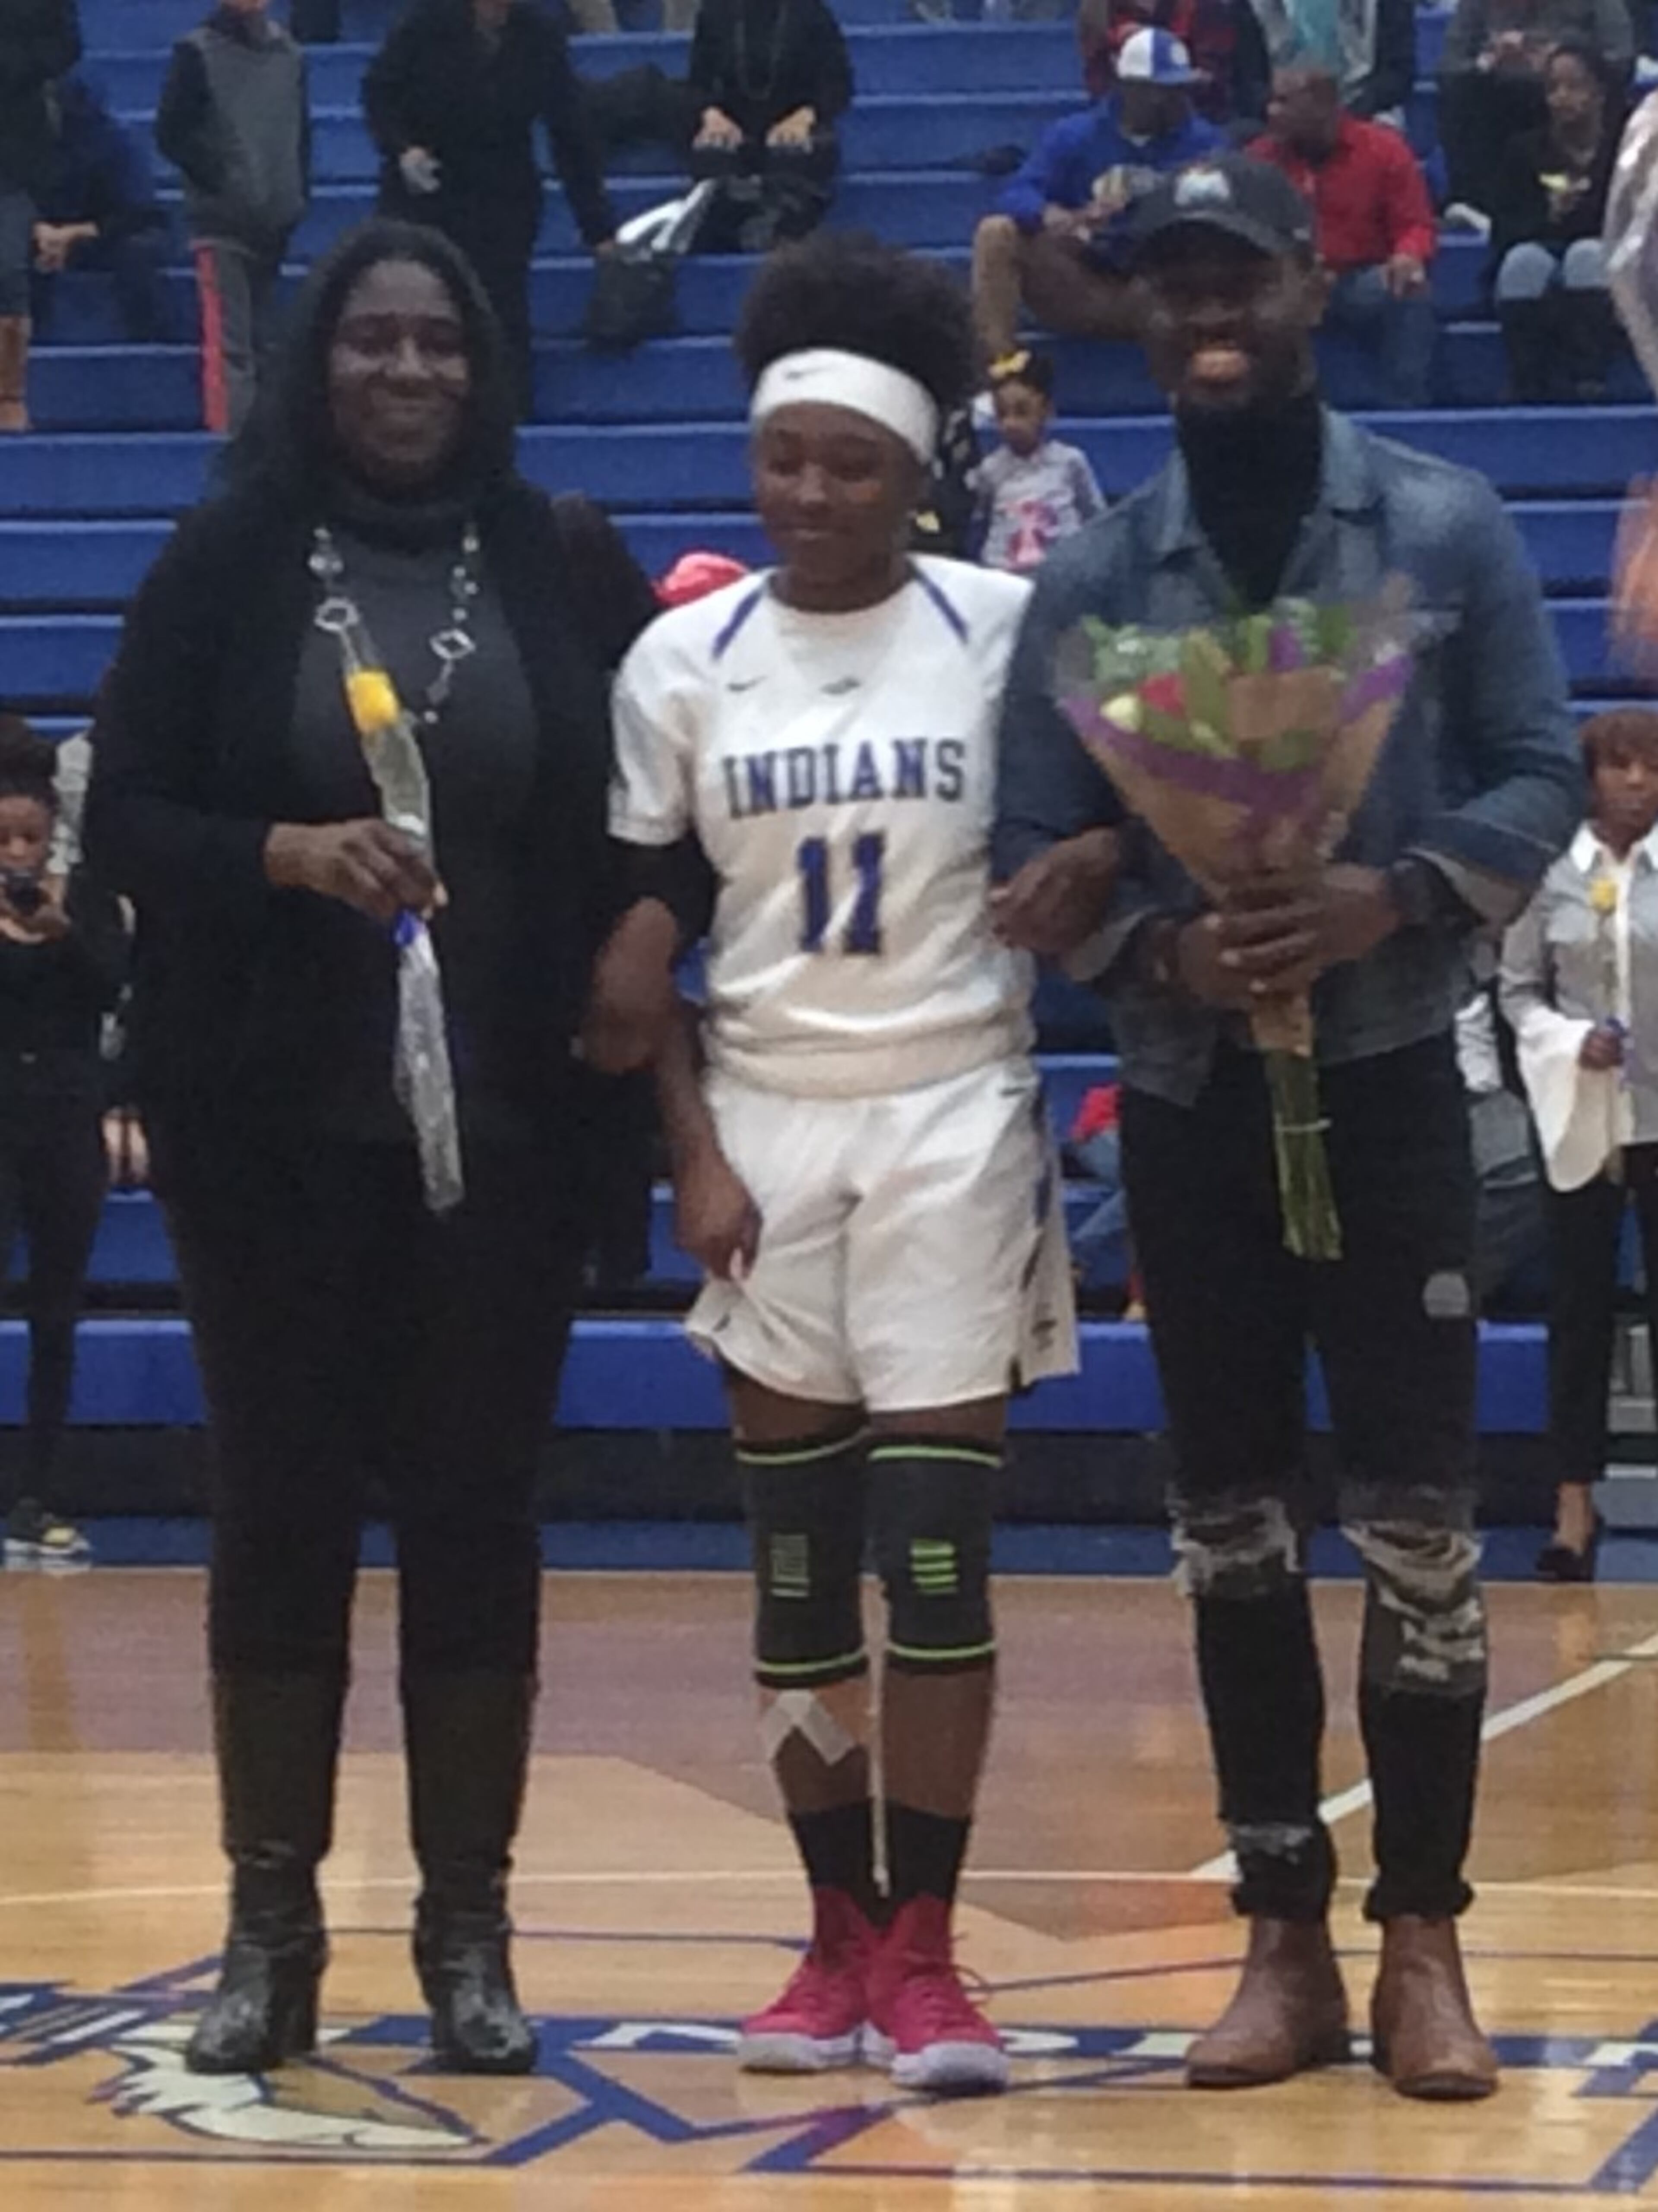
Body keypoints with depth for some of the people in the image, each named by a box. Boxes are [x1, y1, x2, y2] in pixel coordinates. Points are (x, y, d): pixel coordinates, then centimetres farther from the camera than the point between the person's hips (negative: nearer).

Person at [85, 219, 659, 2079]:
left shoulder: (568, 567, 1)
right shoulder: (224, 565, -1)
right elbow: (122, 820, -2)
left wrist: (629, 960, -10)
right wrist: (290, 851, -18)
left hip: (506, 1123, 1)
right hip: (274, 1127, 0)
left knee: (477, 1513, 5)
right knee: (281, 1512, 5)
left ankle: (468, 1929, 13)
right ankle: (270, 1928, 14)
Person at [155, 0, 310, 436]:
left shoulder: (289, 55, 11)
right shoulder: (198, 52, -2)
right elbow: (171, 133, -4)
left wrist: (297, 195, 7)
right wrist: (221, 182, -11)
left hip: (274, 224, 5)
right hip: (221, 221, -5)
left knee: (263, 339, 9)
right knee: (227, 340, -12)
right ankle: (229, 436, -16)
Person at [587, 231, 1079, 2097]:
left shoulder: (1006, 631, -4)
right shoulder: (682, 660, 1)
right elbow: (635, 932, 4)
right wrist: (694, 1153, -3)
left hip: (955, 1119, -2)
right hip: (765, 1122, 2)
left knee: (937, 1556, -5)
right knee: (797, 1563, 5)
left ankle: (925, 1950, 2)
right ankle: (837, 1938, 14)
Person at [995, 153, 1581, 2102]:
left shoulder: (1445, 530, -1)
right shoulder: (1091, 581, 3)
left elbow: (1539, 774, -2)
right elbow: (1034, 857, 3)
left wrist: (1390, 899, -18)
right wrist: (1163, 946, -16)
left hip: (1388, 1087, -2)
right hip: (1188, 1104, 2)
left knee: (1415, 1517, -2)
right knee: (1232, 1526, 6)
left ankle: (1421, 1941, 6)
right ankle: (1283, 1943, 14)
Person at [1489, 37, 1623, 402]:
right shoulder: (1524, 151, 9)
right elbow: (1503, 234, -1)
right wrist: (1549, 217, -20)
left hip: (1602, 279, -1)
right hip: (1530, 284, 1)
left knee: (1589, 255, -33)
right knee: (1527, 260, -31)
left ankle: (1588, 385, -45)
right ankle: (1530, 394, -38)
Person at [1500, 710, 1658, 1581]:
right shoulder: (1549, 872, 1)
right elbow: (1519, 988, 5)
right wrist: (1571, 1042, -12)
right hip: (1582, 1116, 1)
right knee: (1578, 1310, 7)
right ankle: (1575, 1502, 14)